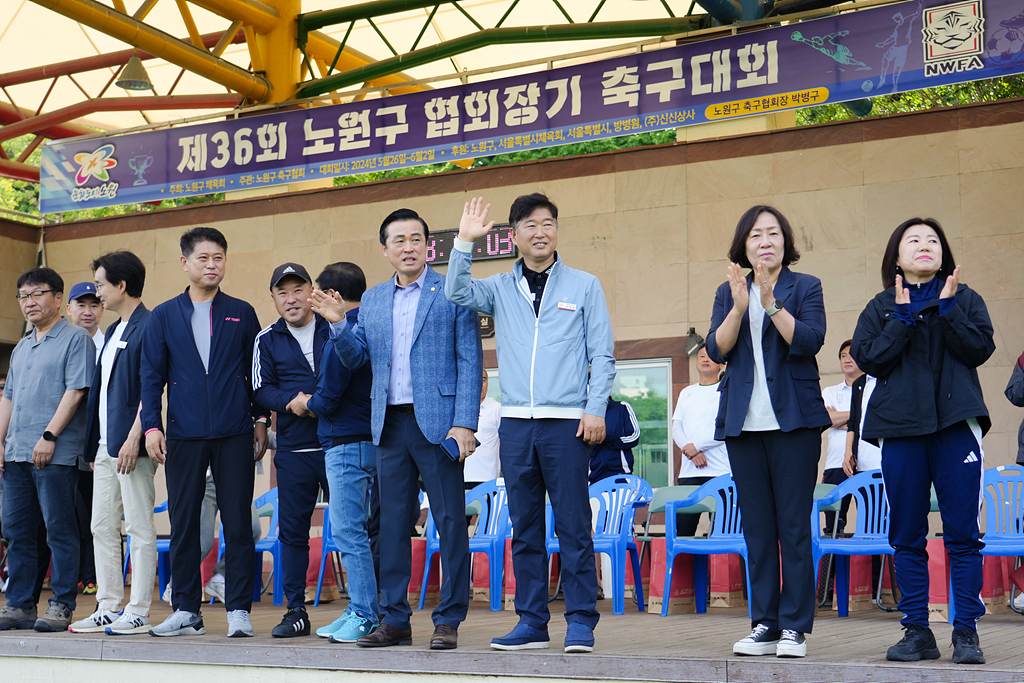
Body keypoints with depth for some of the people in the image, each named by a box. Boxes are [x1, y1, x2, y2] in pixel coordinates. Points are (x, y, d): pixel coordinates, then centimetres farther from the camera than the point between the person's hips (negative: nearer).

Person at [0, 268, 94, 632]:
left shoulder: (75, 339, -3)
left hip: (56, 454, -8)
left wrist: (49, 435, -18)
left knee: (60, 531, -4)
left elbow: (76, 391, -12)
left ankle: (62, 606, 1)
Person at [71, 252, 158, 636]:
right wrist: (94, 445, 20)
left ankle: (138, 613, 0)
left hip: (131, 445, -10)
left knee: (139, 528, -4)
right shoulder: (113, 332, 20)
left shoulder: (149, 327, -9)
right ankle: (109, 608, 17)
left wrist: (134, 438, -21)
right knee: (102, 527, 10)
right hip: (106, 444, 10)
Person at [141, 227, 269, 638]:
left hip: (234, 435, -1)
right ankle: (186, 611, 14)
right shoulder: (164, 316, 10)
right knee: (183, 524, 5)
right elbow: (152, 376, 8)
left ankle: (239, 610, 6)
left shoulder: (241, 314, 10)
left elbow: (257, 370, 12)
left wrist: (261, 420, 6)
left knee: (238, 523, -1)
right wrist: (151, 426, -2)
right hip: (184, 436, 1)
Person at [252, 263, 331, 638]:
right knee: (292, 530, 4)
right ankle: (296, 610, 14)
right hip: (293, 449, 2)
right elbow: (261, 390, 4)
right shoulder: (267, 340, 10)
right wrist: (292, 402, -15)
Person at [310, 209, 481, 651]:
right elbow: (356, 358, 16)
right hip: (390, 425, 5)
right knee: (392, 522, 9)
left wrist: (464, 424, -13)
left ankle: (449, 621, 6)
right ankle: (395, 620, 17)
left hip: (437, 423, -5)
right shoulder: (372, 301, 15)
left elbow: (469, 362, -5)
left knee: (450, 522, -1)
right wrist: (338, 325, -2)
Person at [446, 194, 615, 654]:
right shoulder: (500, 289, 13)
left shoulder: (584, 286, 7)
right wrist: (464, 241, -12)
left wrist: (596, 409, -6)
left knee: (573, 526, -4)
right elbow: (456, 292, -3)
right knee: (524, 529, 7)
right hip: (516, 422, 3)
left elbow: (602, 354, 4)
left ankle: (581, 622, 2)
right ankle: (532, 622, 14)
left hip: (566, 422, -3)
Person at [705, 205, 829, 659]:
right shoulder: (727, 293, 14)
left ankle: (794, 626, 2)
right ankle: (764, 624, 12)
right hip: (743, 420, 3)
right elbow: (716, 350, 1)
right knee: (756, 526, 5)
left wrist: (771, 303, -20)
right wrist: (739, 307, -13)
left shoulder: (806, 287, 5)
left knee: (793, 525, -4)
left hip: (794, 417, -3)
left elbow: (809, 341, -10)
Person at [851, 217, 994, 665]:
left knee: (962, 534, -3)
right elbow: (869, 359, -2)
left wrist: (947, 307, -10)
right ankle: (916, 631, 11)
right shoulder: (881, 307, 12)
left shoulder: (966, 299, 11)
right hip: (901, 427, 1)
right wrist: (903, 314, -8)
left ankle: (966, 632, 4)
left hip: (956, 423, -1)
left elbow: (980, 349, -3)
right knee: (907, 536, 3)